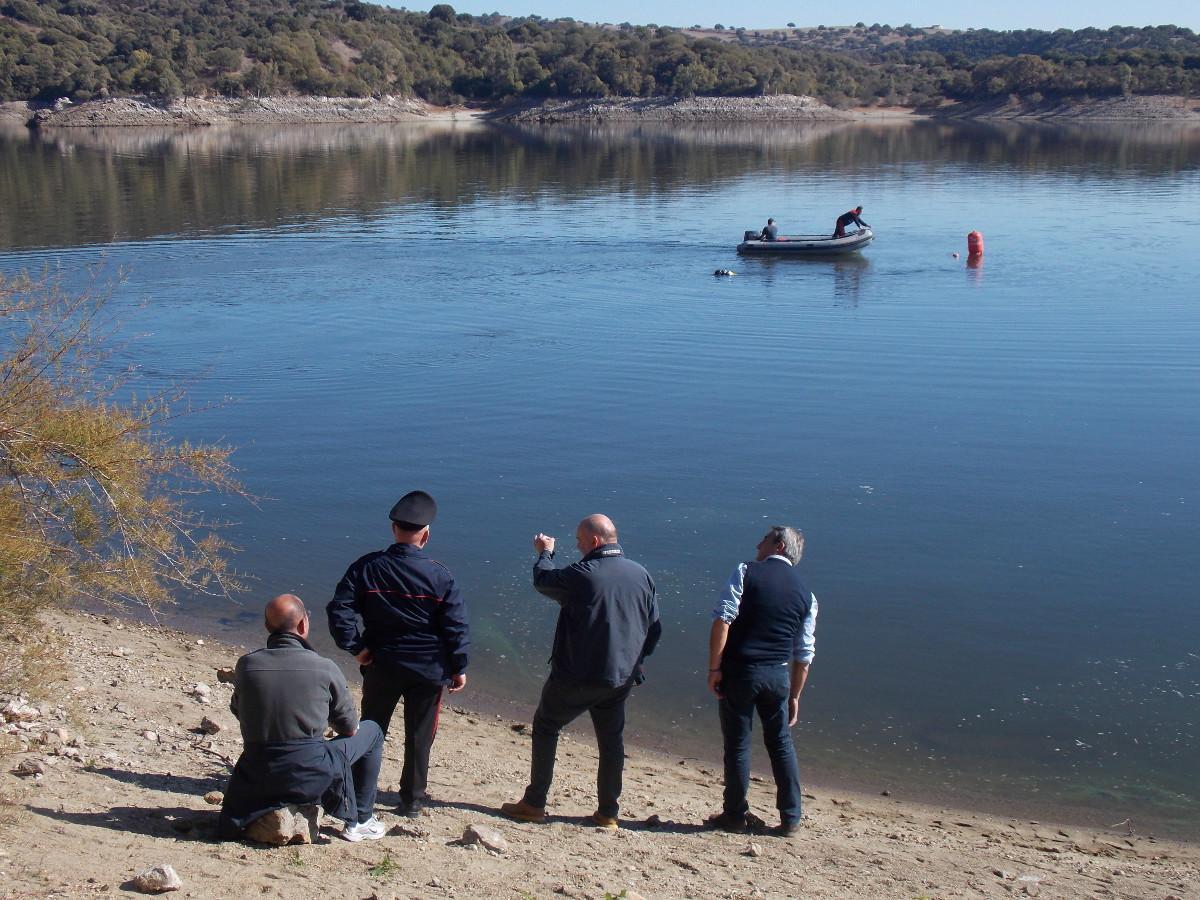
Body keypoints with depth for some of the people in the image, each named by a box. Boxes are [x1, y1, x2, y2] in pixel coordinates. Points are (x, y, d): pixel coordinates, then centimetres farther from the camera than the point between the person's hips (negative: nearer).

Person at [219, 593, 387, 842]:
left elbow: (239, 713, 12)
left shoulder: (246, 665, -4)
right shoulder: (325, 668, -11)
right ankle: (360, 821, 23)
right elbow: (350, 728, 1)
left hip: (257, 775, 5)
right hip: (311, 776, -5)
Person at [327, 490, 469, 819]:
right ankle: (412, 801, 20)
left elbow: (339, 609, -11)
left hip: (381, 666, 1)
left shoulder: (367, 567, -7)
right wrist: (459, 667, 1)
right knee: (419, 738, 12)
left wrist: (355, 648, -5)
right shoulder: (440, 576, -11)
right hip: (428, 669, -1)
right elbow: (456, 625, -9)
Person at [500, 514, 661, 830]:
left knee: (545, 727, 11)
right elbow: (654, 628, 7)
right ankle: (608, 812, 21)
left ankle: (534, 804, 15)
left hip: (577, 676, -5)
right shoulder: (642, 576, 1)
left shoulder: (582, 574, -18)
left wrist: (544, 553, 19)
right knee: (612, 740, 15)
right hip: (621, 678, 5)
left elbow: (542, 581, 0)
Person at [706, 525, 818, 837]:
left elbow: (722, 620, -14)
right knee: (781, 744, 16)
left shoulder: (746, 572, -3)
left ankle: (735, 815, 17)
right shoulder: (805, 594, 9)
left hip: (739, 671, -3)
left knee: (737, 744, 8)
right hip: (778, 675, 3)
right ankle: (790, 818, 20)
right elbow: (804, 654, 11)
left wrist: (714, 668, -10)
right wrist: (794, 696, 19)